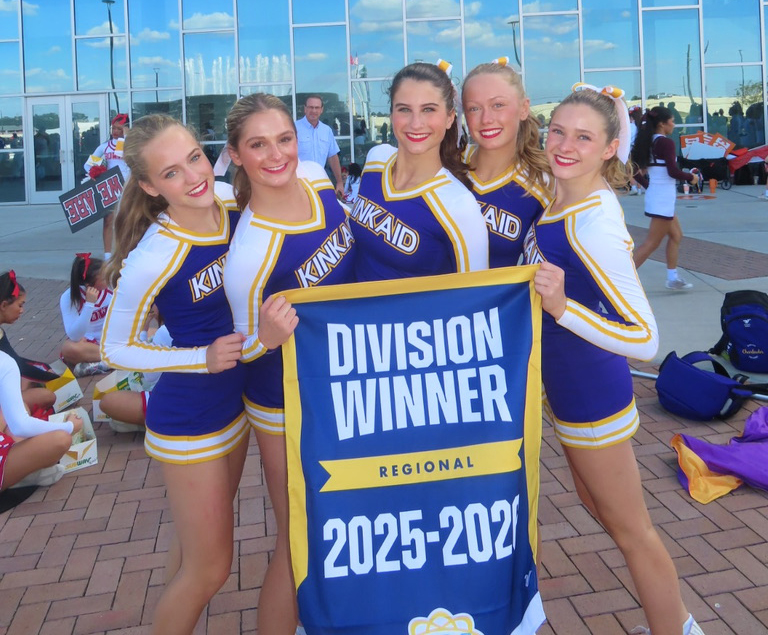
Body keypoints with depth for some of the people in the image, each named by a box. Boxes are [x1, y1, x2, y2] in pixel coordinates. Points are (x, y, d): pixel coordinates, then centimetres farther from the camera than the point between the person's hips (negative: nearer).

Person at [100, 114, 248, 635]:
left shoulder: (230, 200, -11)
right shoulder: (153, 257, -28)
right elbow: (115, 349, -15)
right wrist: (202, 358, -26)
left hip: (236, 401, 7)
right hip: (188, 421, -6)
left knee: (198, 544, 27)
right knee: (208, 569, 8)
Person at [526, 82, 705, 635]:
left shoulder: (592, 224, -28)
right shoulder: (563, 198, -1)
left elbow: (646, 340, -31)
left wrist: (561, 306, -40)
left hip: (592, 396, -10)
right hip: (570, 385, 10)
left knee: (629, 528, 8)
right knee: (598, 503, 26)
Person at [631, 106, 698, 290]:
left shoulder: (648, 142, 8)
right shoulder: (666, 143, -16)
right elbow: (673, 171, -23)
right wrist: (691, 177, -6)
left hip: (656, 195, 9)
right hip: (663, 199, -9)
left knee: (676, 235, 20)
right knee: (651, 244, -5)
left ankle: (673, 278, 26)